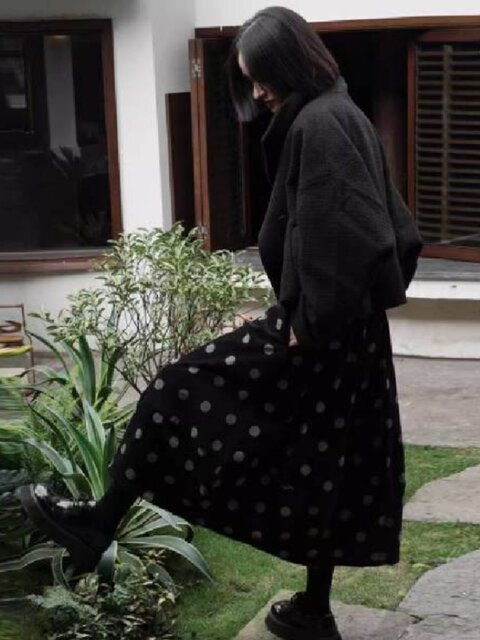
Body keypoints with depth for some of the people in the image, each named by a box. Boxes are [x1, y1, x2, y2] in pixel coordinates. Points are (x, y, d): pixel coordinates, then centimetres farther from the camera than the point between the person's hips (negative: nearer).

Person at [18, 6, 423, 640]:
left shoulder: (315, 126, -17)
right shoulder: (344, 117, 13)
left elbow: (331, 236, -27)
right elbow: (387, 227, 18)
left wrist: (308, 321, -18)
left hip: (316, 328, -10)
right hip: (349, 326, 10)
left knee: (178, 393, 0)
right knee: (320, 462, 15)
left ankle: (101, 523, 10)